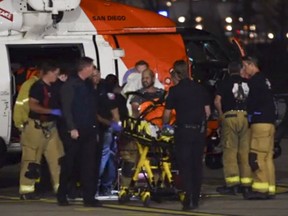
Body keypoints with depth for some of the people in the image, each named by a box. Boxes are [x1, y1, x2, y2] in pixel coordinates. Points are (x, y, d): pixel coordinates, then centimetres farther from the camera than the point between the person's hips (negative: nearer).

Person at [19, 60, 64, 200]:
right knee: (31, 160, -5)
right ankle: (26, 190, -2)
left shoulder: (51, 87, 14)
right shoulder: (38, 87, -12)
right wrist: (52, 111, -23)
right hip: (37, 126, -9)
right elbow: (32, 105, -22)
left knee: (56, 157, 6)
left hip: (50, 127, 9)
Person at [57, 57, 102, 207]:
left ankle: (89, 197, -1)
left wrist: (95, 127, 12)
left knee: (89, 164, 0)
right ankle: (62, 195, 11)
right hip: (76, 131, -6)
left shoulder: (88, 85, 15)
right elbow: (66, 108, -12)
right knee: (69, 163, 1)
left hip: (89, 131, 6)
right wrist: (72, 128, -18)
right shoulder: (70, 85, -6)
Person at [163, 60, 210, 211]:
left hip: (183, 130, -4)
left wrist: (164, 125, 17)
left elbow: (167, 113, -3)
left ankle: (189, 199, -12)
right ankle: (195, 199, 15)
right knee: (197, 165, 11)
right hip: (200, 130, 4)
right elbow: (207, 111, 9)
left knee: (185, 166, -2)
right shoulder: (200, 88, 8)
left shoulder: (175, 90, -6)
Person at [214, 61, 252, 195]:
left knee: (230, 150, -2)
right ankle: (246, 183, 6)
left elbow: (217, 101, -7)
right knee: (245, 151, 7)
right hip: (245, 117, 3)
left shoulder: (225, 83, 2)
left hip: (230, 116, -3)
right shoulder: (247, 83, 11)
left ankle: (232, 183, -8)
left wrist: (221, 114, 6)